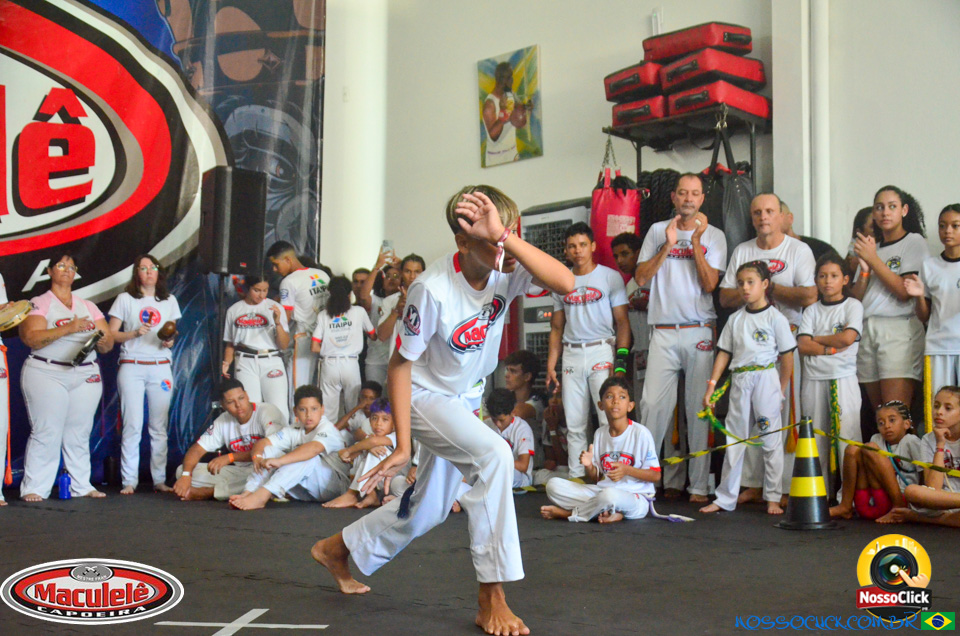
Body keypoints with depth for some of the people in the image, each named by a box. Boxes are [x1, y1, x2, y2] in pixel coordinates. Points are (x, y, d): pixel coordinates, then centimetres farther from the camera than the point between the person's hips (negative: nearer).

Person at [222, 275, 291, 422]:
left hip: (271, 362, -1)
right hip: (245, 363, 1)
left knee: (278, 410, -11)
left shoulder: (276, 308, 6)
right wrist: (226, 363, 0)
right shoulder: (234, 310, 11)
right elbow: (230, 344, 18)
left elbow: (284, 346, 1)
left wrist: (277, 322, -13)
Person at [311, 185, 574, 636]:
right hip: (426, 396, -7)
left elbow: (565, 283, -38)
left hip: (465, 397, 7)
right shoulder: (432, 290, -30)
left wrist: (505, 235, -46)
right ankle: (491, 599, -22)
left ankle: (338, 549, 43)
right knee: (495, 456, -32)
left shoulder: (507, 268, -19)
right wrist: (402, 445, -21)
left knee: (428, 510, 18)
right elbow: (401, 363, -20)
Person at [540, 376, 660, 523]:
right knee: (553, 485, -11)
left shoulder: (640, 433, -5)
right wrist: (589, 466, -8)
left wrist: (627, 470, -21)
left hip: (635, 498, -6)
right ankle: (609, 512, -21)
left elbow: (655, 476, -6)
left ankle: (567, 513, -14)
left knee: (609, 495, -42)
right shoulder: (600, 434, 12)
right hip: (601, 491, 6)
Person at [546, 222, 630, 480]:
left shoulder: (610, 277, 3)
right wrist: (550, 365, 10)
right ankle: (576, 478, 12)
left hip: (601, 350, -4)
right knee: (574, 426, 6)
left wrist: (621, 360, -12)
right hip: (571, 355, 4)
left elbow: (622, 321, -1)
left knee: (610, 419, -11)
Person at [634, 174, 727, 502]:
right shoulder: (657, 231, 12)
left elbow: (710, 284, -4)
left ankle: (698, 485, 4)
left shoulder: (713, 235, 7)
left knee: (698, 409, -1)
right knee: (652, 404, -5)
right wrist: (668, 245, -5)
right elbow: (641, 277, 3)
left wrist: (696, 241, -10)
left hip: (700, 332, -1)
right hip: (663, 332, 1)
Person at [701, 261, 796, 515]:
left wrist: (781, 391, -3)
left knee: (771, 439, 0)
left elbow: (787, 357, -1)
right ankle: (725, 498, 13)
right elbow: (724, 353, 11)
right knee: (734, 439, 7)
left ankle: (773, 498, 11)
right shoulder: (735, 319, 11)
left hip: (766, 377, -4)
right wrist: (711, 385, 4)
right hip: (739, 380, 4)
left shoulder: (775, 318, -2)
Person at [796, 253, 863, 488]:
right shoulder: (812, 310, 13)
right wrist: (832, 347, -11)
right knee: (816, 437, 5)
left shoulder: (853, 306, 6)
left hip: (844, 377, -3)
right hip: (814, 378, 3)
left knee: (847, 434, -8)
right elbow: (803, 345, 0)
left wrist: (816, 339, -1)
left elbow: (848, 337, -10)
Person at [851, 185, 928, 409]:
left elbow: (905, 292, -9)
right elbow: (856, 298, 13)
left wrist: (873, 259, -8)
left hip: (899, 329, -5)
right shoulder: (870, 247, 21)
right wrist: (864, 268, -2)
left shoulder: (915, 242, 5)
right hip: (867, 331, 6)